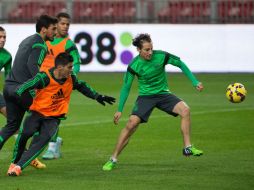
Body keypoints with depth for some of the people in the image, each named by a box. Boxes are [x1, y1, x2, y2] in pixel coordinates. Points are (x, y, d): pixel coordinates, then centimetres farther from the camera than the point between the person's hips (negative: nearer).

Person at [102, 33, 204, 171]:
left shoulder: (161, 56, -15)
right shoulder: (134, 65, -15)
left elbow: (181, 64, 0)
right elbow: (126, 87, -4)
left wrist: (195, 82, -4)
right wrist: (119, 110, -4)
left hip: (163, 94, 2)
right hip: (145, 96, -2)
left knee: (185, 110, -23)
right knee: (131, 123, -19)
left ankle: (188, 147, -14)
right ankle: (113, 159, -9)